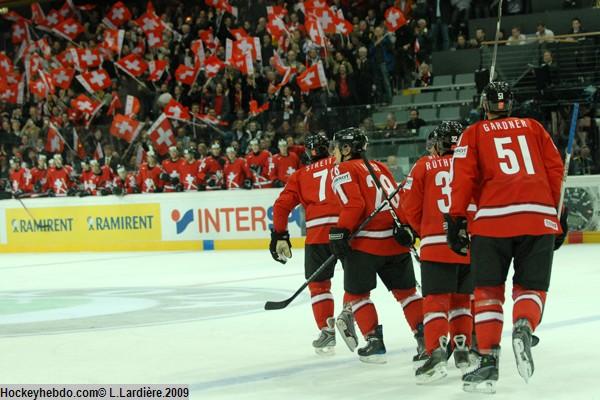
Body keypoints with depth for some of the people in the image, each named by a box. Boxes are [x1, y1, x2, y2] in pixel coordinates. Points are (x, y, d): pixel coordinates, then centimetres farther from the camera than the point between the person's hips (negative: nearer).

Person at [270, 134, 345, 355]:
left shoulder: (300, 175, 20)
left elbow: (282, 205, 11)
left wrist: (279, 237, 14)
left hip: (318, 233, 1)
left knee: (319, 283, 14)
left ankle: (327, 331, 7)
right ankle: (349, 315, 2)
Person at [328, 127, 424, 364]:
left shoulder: (342, 169, 0)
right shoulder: (379, 167, 20)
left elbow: (353, 204, -14)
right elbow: (397, 199, 11)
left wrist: (341, 232, -16)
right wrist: (405, 227, 6)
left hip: (366, 242, -6)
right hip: (395, 240, 6)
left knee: (356, 293, 8)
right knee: (405, 290, 15)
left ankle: (374, 342, 3)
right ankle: (425, 336, 7)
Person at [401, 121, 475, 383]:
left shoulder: (425, 166, 2)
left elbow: (410, 206, 1)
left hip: (436, 244, -3)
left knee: (435, 300, -4)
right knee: (461, 298, 19)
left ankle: (437, 353, -21)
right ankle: (462, 350, 23)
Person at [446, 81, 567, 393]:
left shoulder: (474, 133, 14)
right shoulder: (533, 127, 20)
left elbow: (463, 177, 2)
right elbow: (555, 169, 14)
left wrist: (456, 220, 4)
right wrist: (559, 215, 19)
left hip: (493, 218, -2)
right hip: (540, 217, 2)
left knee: (488, 291, 9)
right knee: (531, 288, 10)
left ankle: (488, 359, 0)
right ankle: (523, 326, -21)